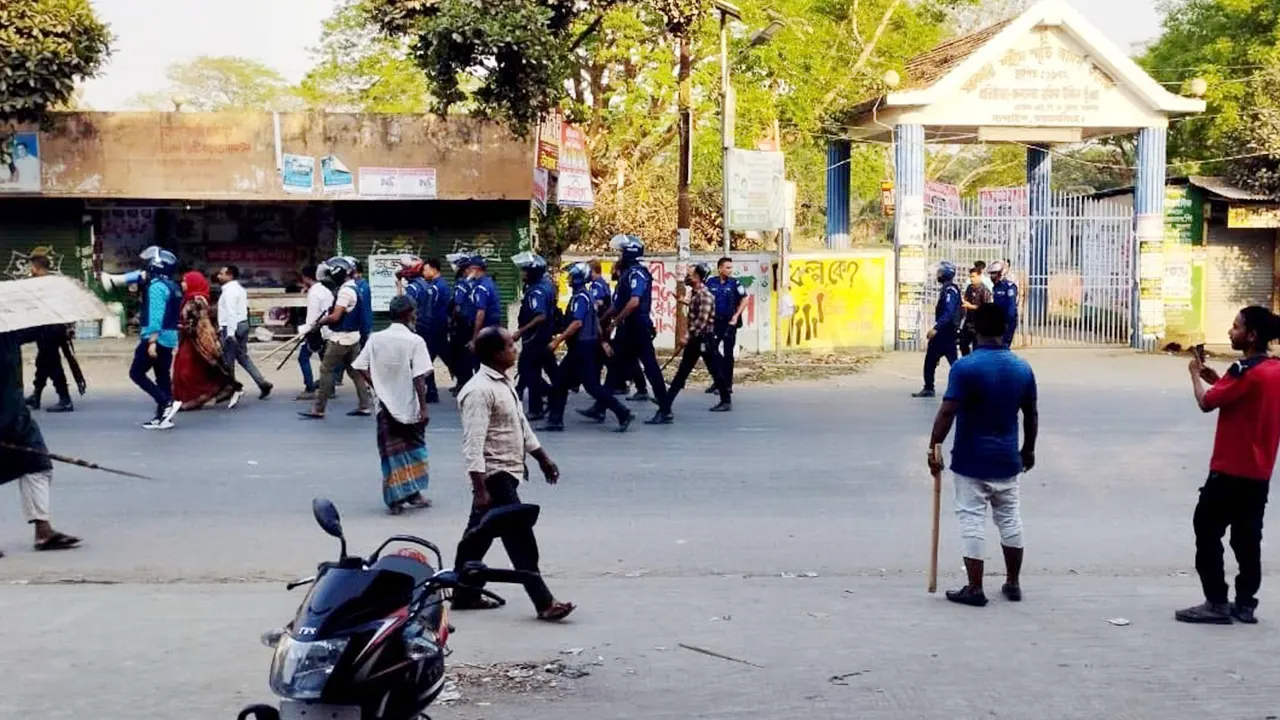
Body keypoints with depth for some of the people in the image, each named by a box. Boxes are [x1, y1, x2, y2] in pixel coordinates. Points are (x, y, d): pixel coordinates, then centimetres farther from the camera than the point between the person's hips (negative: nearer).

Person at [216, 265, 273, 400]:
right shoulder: (239, 289, 16)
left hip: (232, 327, -10)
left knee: (228, 359, 1)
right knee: (243, 357, 12)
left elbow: (231, 313, -23)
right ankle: (262, 383, 3)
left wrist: (230, 332, -27)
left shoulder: (229, 291, -16)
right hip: (242, 324, 10)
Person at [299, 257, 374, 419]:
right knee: (355, 370, 12)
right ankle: (365, 406, 13)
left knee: (326, 370, -4)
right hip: (353, 335, 9)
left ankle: (318, 409, -1)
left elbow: (335, 317, -20)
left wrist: (320, 322, -5)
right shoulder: (353, 288, 12)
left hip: (341, 338, -9)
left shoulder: (345, 290, -18)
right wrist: (325, 319, 6)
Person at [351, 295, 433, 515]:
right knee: (413, 447, 16)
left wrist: (378, 386, 7)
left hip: (385, 405, 3)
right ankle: (413, 493, 23)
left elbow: (359, 368, -3)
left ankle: (396, 499, 6)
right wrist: (424, 407, -12)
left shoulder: (375, 339, -1)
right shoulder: (415, 341, -13)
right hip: (409, 405, -3)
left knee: (391, 451, 9)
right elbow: (419, 378, -16)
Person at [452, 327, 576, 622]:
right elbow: (473, 444, -25)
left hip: (505, 473, 10)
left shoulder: (504, 383, 11)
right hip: (494, 476, -10)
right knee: (521, 539, -8)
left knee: (479, 534, 16)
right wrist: (480, 488, -29)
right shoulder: (480, 390, -21)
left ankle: (465, 594, 24)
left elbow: (521, 423, 22)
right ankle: (544, 603, -6)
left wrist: (542, 457, 25)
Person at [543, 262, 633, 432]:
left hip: (582, 347, -10)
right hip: (581, 347, 10)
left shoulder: (580, 297, -16)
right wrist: (602, 340, 23)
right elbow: (596, 322, 18)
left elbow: (577, 323, -26)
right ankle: (555, 420, 13)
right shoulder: (588, 295, 13)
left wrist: (558, 340, -24)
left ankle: (623, 414, -5)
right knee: (561, 381, 10)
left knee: (591, 385, -7)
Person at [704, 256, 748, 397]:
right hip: (714, 321, 3)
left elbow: (745, 300, -2)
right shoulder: (710, 282, 2)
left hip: (729, 322, -3)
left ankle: (727, 384, 6)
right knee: (712, 352, 6)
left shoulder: (735, 283, -3)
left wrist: (736, 316, -8)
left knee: (728, 354, 1)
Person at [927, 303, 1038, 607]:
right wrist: (1028, 450, 20)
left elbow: (947, 412, -19)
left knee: (972, 520, 1)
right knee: (1010, 518, 16)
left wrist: (934, 447, -10)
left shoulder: (965, 367, -16)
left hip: (971, 460, -5)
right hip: (1006, 459, 5)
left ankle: (975, 589, 3)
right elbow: (1031, 415, 8)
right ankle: (1013, 584, 23)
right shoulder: (1022, 368, 0)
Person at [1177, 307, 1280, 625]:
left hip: (1231, 470, -8)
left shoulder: (1246, 371, -19)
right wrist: (1217, 380, 10)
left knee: (1207, 529, 0)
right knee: (1247, 537, 11)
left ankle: (1216, 603, -1)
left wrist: (1196, 375, 0)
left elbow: (1207, 403, -17)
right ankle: (1245, 604, 14)